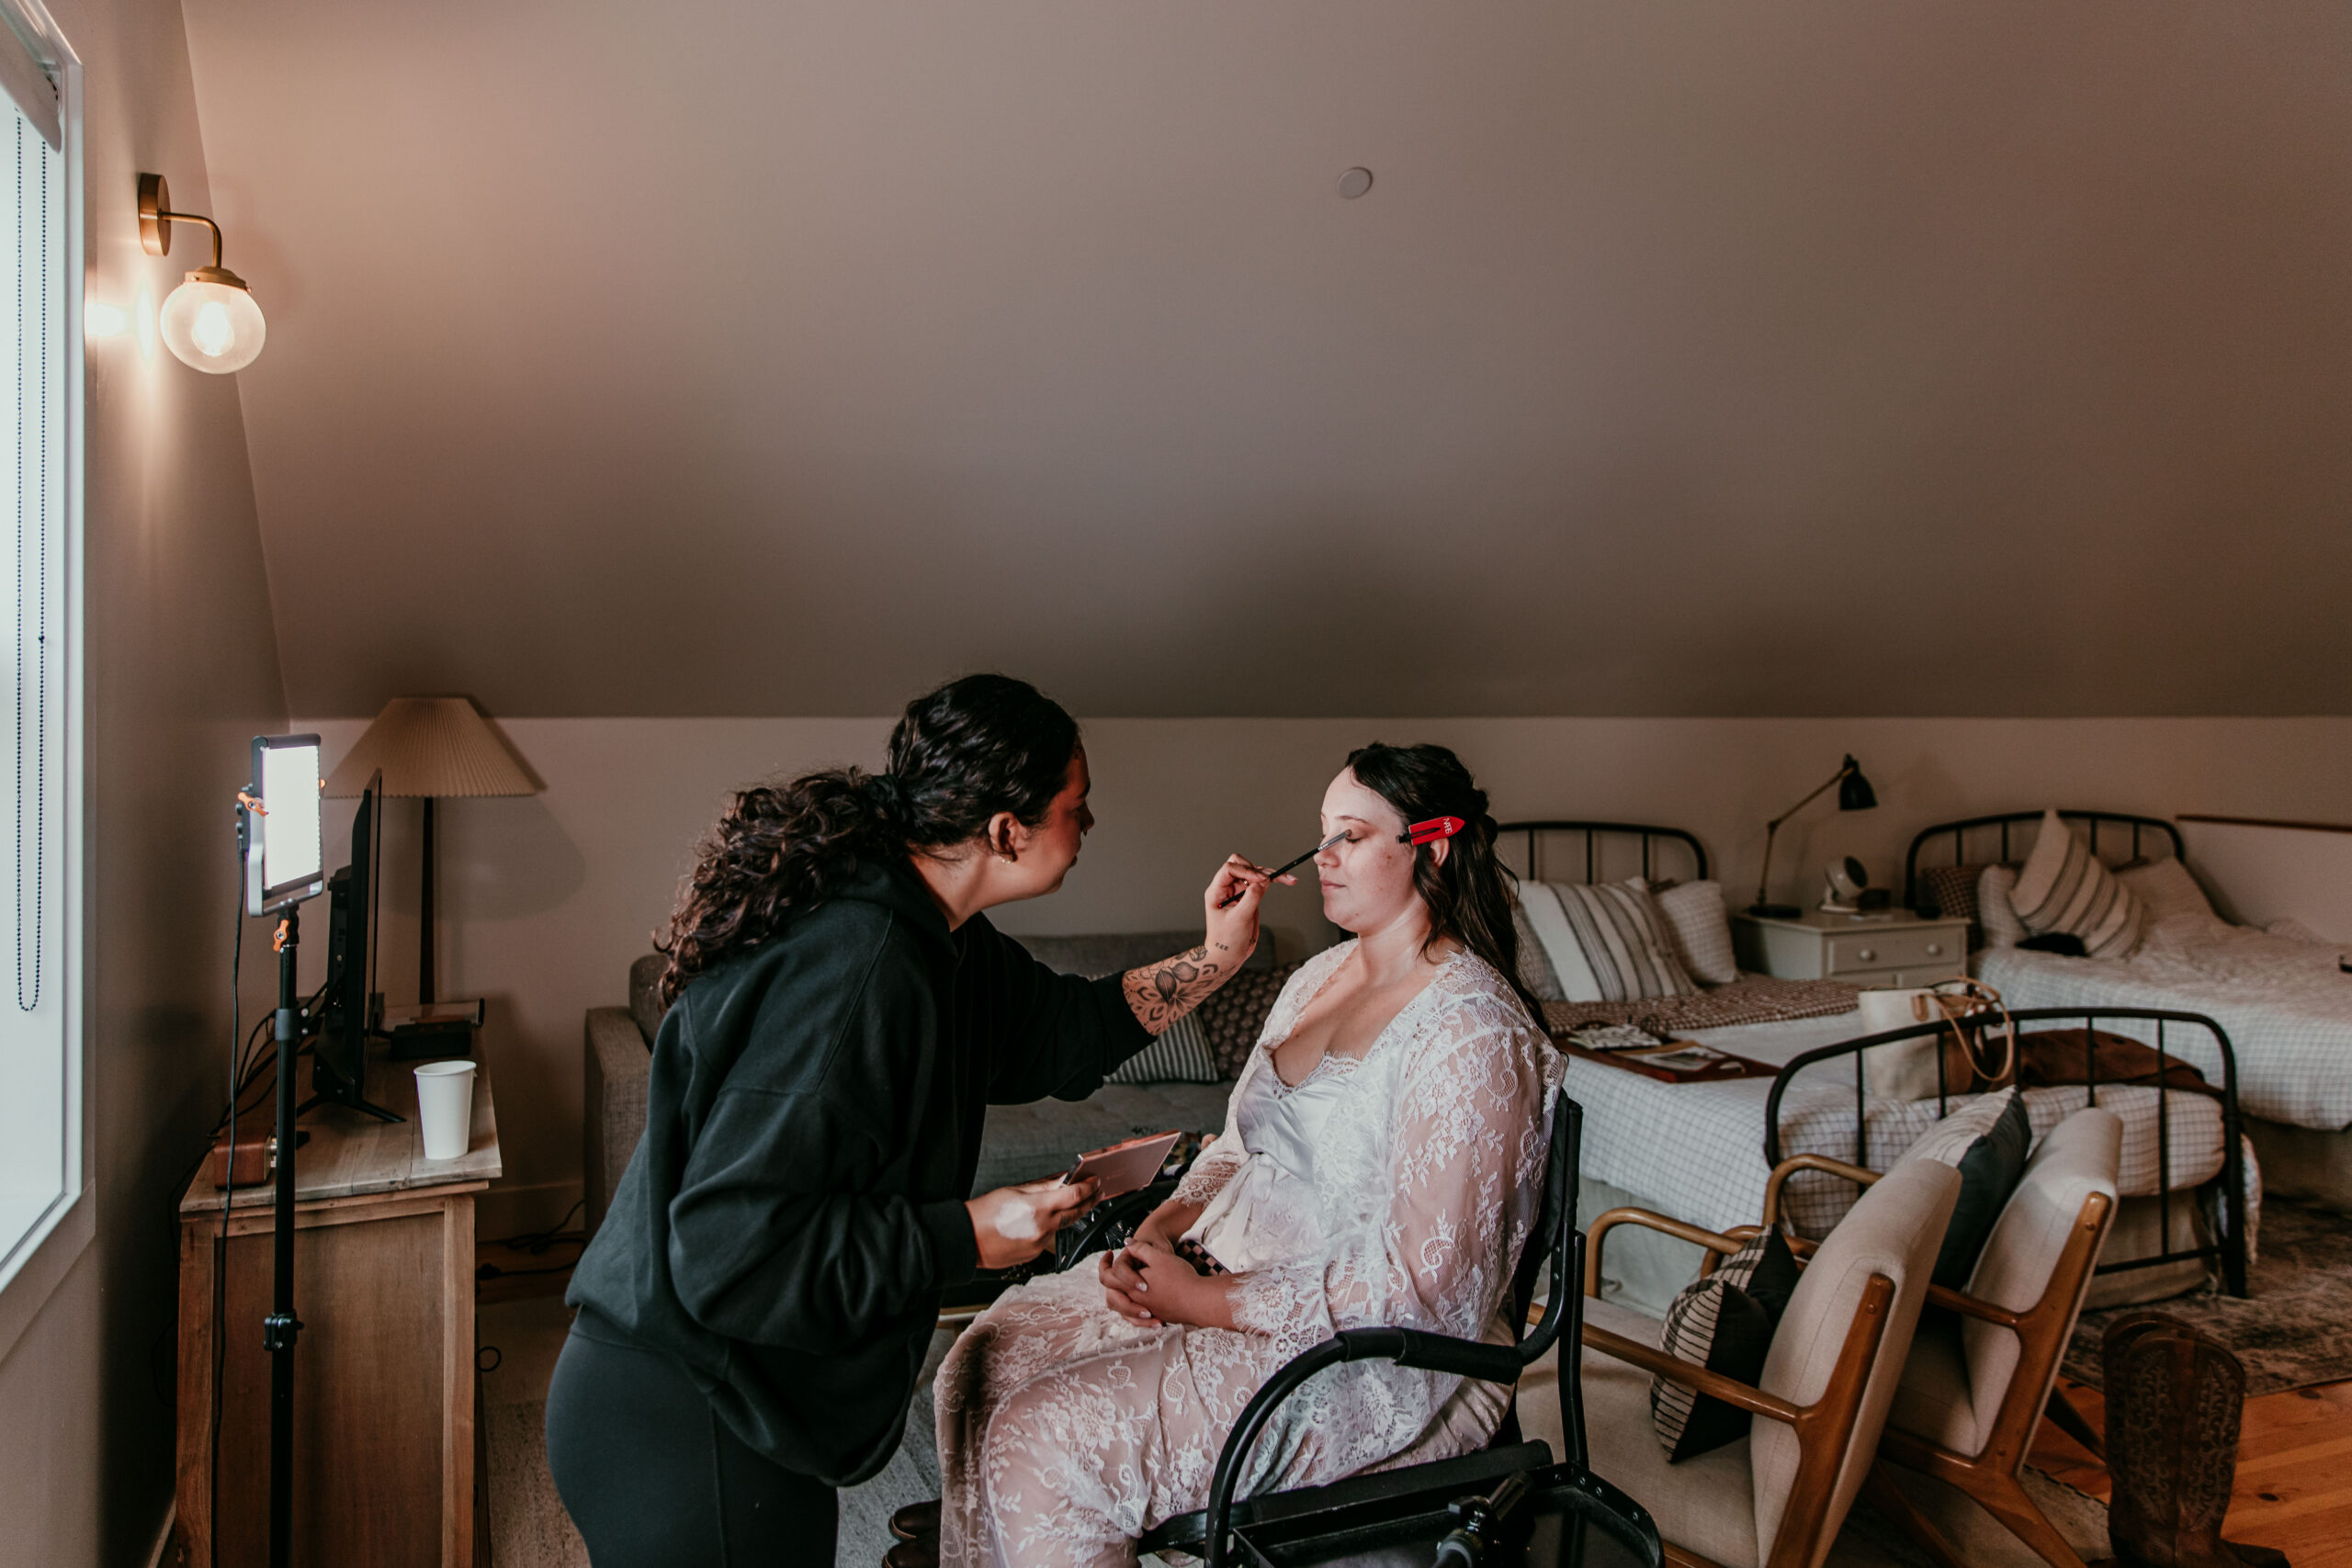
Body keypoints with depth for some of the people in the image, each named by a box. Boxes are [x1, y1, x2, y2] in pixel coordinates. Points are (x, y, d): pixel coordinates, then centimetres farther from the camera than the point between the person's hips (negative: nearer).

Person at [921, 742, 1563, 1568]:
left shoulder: (1470, 1030, -20)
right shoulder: (1319, 977, 9)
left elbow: (1419, 1288, -23)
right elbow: (1241, 1144, 17)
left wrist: (1207, 1300, -20)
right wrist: (1162, 1224, -4)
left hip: (1376, 1360, -8)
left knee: (1043, 1439, -19)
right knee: (993, 1352, 0)